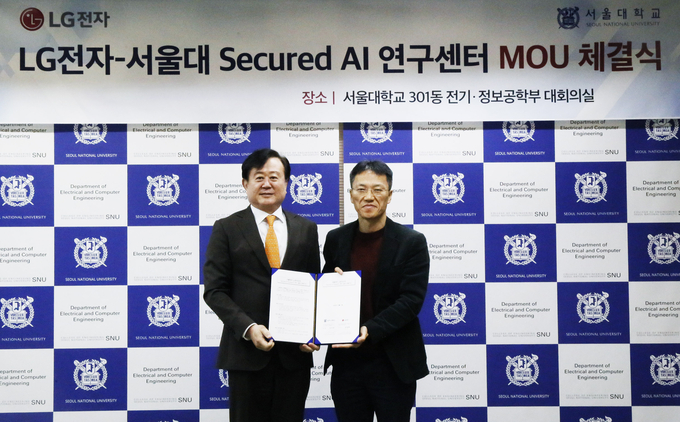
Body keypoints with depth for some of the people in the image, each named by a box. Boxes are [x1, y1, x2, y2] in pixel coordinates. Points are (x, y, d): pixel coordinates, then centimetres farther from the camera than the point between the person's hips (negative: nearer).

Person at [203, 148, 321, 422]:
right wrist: (248, 328, -15)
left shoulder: (306, 229, 10)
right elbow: (214, 290, -3)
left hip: (295, 352, 2)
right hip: (246, 352, -2)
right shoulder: (227, 229, 2)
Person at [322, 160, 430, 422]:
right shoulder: (336, 239, 5)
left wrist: (369, 330, -24)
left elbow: (412, 300, -13)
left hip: (393, 364, -3)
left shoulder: (412, 242, -6)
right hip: (347, 361, 3)